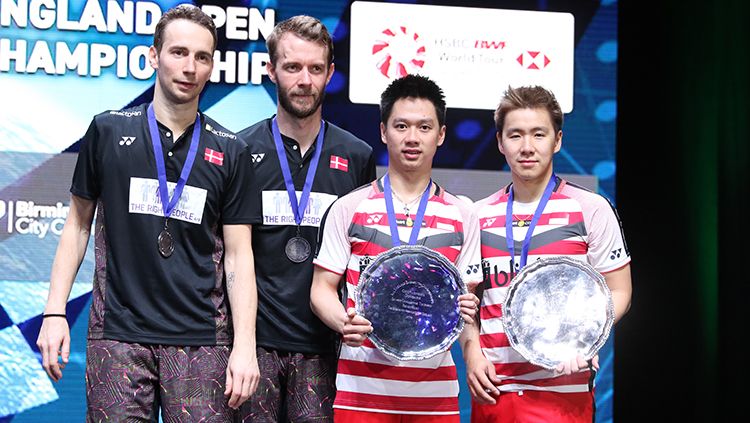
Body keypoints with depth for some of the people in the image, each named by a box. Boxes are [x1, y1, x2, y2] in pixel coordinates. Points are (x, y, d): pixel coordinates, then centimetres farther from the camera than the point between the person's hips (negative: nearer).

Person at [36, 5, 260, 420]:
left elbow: (238, 254, 4)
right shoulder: (107, 131, 5)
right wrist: (54, 312, 1)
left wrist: (244, 345, -6)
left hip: (202, 339, 0)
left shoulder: (230, 152, 5)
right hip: (117, 333, 0)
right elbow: (79, 223, 10)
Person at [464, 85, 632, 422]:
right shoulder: (480, 214, 10)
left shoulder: (590, 209, 0)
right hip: (492, 388, 3)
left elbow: (617, 293, 1)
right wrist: (472, 354, 0)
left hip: (561, 389, -3)